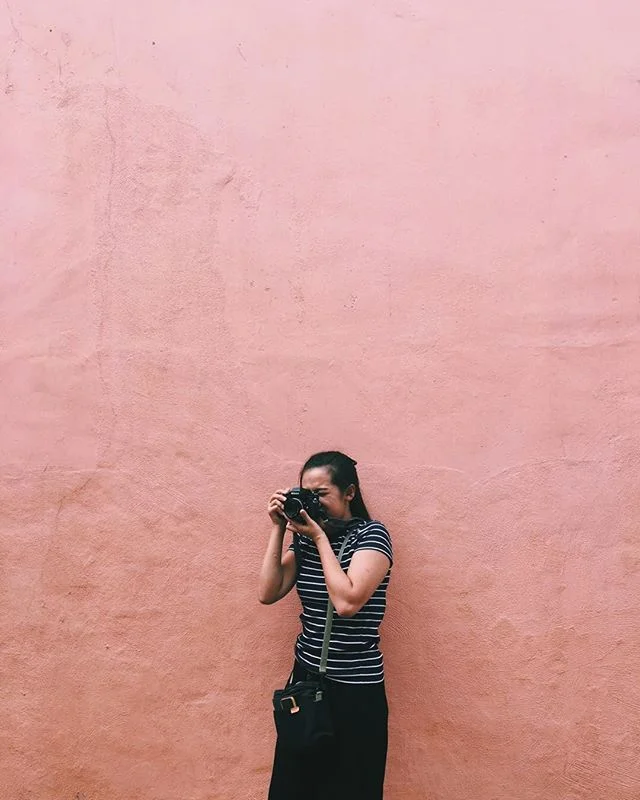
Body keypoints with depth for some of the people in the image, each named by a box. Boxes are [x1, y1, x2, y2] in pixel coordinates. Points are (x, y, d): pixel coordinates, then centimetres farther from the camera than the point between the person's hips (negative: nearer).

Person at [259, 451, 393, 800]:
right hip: (306, 677, 6)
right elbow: (268, 593, -2)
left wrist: (321, 538, -18)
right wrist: (278, 529, -6)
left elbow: (347, 601, -25)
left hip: (355, 690, -6)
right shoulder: (303, 537, 4)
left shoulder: (371, 534, -12)